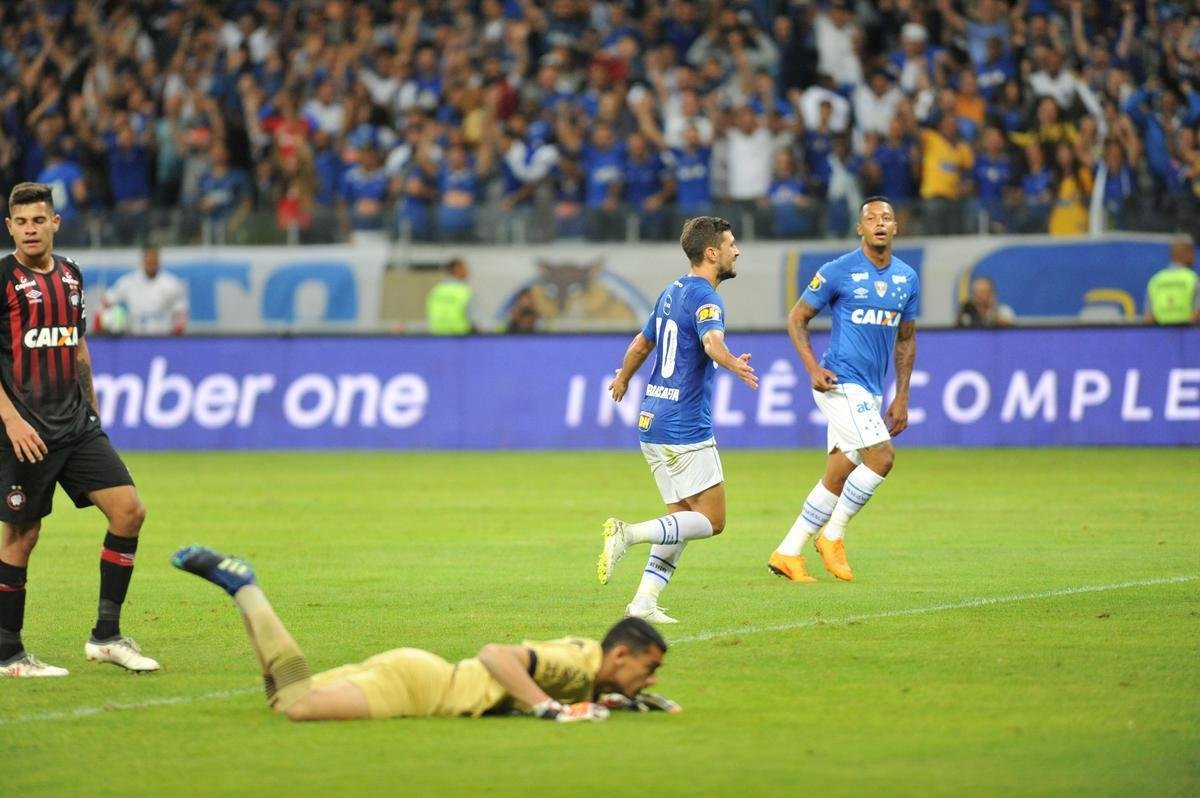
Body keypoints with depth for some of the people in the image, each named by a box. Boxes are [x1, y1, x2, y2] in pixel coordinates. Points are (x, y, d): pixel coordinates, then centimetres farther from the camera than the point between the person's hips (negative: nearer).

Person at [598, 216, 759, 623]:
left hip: (653, 423, 9)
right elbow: (712, 341, -35)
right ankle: (628, 533, -18)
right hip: (686, 430, -9)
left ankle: (644, 602, 4)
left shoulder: (673, 292, 15)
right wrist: (734, 364, -55)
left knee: (682, 519, 13)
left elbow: (641, 343, 30)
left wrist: (623, 379, 47)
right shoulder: (704, 298, -13)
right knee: (711, 520, -4)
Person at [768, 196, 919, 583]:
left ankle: (787, 553, 13)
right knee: (881, 456, -18)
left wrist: (902, 397, 14)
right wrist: (813, 368, -15)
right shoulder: (838, 272, -8)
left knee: (838, 479, 6)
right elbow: (797, 318, -2)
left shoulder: (907, 279, 10)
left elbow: (906, 339, 19)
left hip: (870, 391, 7)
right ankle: (833, 535, -4)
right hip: (841, 383, -7)